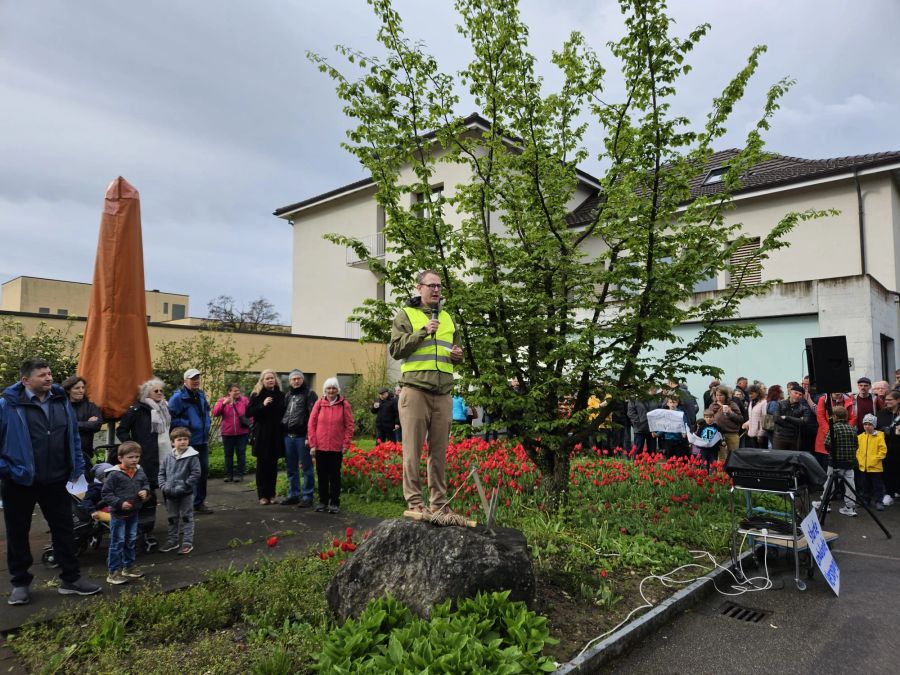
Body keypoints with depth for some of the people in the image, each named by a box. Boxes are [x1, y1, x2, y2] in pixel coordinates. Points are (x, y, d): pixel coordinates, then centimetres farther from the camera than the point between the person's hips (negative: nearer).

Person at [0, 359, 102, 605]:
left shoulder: (61, 401, 2)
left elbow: (73, 438, 9)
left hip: (55, 481, 4)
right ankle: (20, 583, 27)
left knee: (64, 529, 9)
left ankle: (70, 579, 21)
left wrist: (78, 469, 6)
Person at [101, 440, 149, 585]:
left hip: (133, 513, 6)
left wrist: (145, 491, -6)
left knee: (131, 541, 17)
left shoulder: (140, 472, -1)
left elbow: (146, 484, 16)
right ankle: (114, 572, 9)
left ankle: (129, 566, 32)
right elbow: (106, 493, -15)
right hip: (118, 514, -6)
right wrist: (120, 503, -23)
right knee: (117, 542, 0)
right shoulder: (114, 474, -19)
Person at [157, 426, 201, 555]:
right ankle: (172, 541, 32)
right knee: (172, 518, 18)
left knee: (187, 517, 4)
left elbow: (195, 474, -14)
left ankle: (188, 542, 11)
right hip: (170, 495, 5)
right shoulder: (168, 457, 2)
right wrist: (163, 486, -6)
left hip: (186, 494, -5)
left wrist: (183, 486, -19)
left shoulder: (192, 456, -13)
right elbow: (162, 473, 8)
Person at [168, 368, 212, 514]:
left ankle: (199, 502, 26)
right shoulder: (178, 397, -13)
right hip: (189, 442, -8)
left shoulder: (201, 395, 12)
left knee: (204, 471, 13)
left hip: (203, 440, 8)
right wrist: (187, 424, -17)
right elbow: (171, 418, -18)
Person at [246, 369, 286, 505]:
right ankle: (262, 495, 11)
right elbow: (249, 412, -9)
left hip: (276, 435, 3)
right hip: (262, 435, -3)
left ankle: (271, 494, 16)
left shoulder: (280, 395, 7)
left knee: (273, 465, 8)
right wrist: (263, 405, -20)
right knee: (262, 465, 4)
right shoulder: (257, 395, -2)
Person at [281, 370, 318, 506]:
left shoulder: (309, 394, -4)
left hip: (302, 437, -6)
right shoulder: (287, 395, 17)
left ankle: (307, 497, 6)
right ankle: (293, 495, 22)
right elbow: (283, 413, 21)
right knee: (291, 468, 12)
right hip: (288, 436, 7)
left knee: (306, 468, 0)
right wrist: (283, 432, 11)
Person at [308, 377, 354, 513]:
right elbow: (312, 424, 2)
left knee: (335, 475, 4)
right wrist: (313, 444, -2)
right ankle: (323, 501, 22)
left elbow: (349, 426, -1)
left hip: (337, 447, -2)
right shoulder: (319, 403, 1)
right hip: (320, 446, 2)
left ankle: (335, 503, 13)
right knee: (322, 475, 10)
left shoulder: (344, 404, -2)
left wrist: (346, 444, -5)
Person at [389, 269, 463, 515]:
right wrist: (423, 331, -13)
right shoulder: (406, 314, 5)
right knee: (413, 450, -3)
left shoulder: (447, 318, 21)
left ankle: (439, 503, 15)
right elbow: (396, 349, -5)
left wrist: (458, 355, 7)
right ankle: (414, 502, 4)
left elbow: (455, 351, 30)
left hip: (443, 395, 5)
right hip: (415, 391, -5)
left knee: (439, 451, 8)